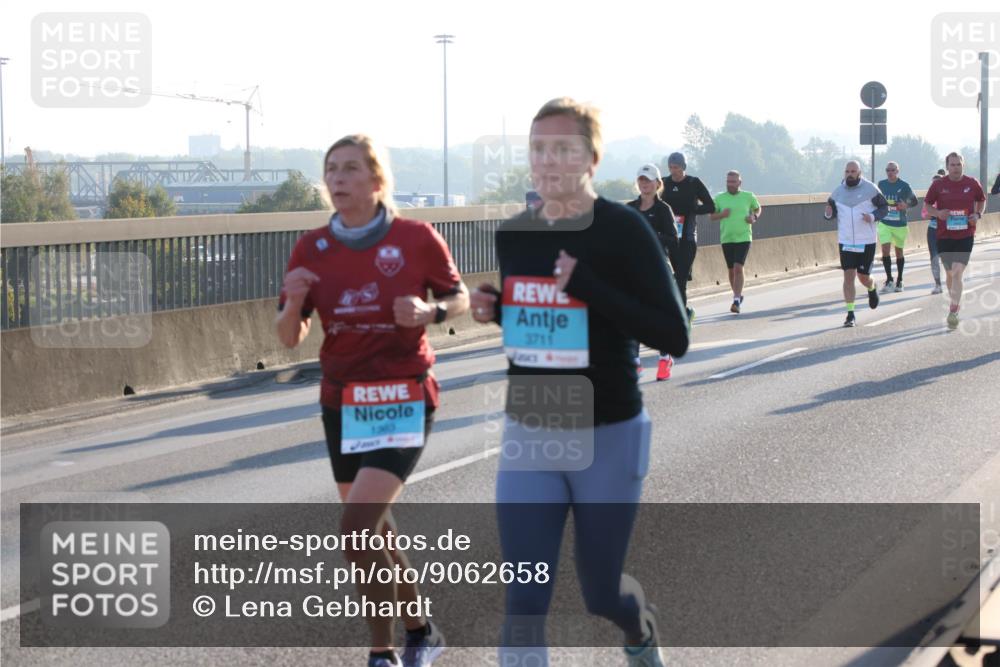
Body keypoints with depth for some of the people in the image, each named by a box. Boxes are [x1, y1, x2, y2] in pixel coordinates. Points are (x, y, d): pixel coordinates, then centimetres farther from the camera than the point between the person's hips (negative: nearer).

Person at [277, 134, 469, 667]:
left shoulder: (416, 238, -8)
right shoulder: (312, 248, 1)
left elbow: (459, 298, 5)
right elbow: (290, 339, 4)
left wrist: (429, 312, -17)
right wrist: (294, 302, -18)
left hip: (402, 401, -5)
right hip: (341, 403, 5)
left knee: (358, 526, -18)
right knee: (376, 531, 14)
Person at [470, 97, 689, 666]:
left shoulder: (624, 229, -14)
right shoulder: (513, 235, 3)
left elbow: (674, 336, -17)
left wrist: (588, 287, -26)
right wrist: (494, 310, -3)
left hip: (608, 437, -3)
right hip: (527, 436, 4)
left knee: (602, 594, 13)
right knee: (524, 601, -7)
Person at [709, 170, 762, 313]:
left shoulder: (748, 196, 2)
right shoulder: (719, 198, 2)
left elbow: (758, 208, 18)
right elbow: (711, 216, 8)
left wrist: (754, 217, -3)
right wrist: (721, 215, -13)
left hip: (744, 238, -2)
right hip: (726, 239, 2)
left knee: (738, 268, -16)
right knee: (731, 270, 10)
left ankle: (737, 301, -19)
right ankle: (738, 295, 32)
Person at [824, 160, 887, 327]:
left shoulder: (870, 189, -5)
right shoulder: (838, 191, 4)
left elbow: (884, 207, 1)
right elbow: (832, 211, 13)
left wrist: (873, 217, -19)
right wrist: (828, 213, -12)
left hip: (866, 242, -2)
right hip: (845, 242, 2)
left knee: (863, 277, 5)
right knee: (848, 276, -6)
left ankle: (872, 289, 42)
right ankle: (850, 314, -2)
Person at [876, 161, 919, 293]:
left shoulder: (904, 186, -8)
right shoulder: (881, 184, 2)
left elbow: (914, 201, -1)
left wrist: (906, 205, -19)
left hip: (900, 224, -1)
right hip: (884, 223, 1)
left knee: (899, 251, 11)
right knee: (885, 250, -12)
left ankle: (899, 281, 24)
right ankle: (889, 280, -6)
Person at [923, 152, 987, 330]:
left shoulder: (972, 184, -1)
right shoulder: (938, 185, -2)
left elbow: (981, 200, 15)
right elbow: (927, 205, 7)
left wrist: (978, 214, -4)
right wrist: (937, 213, -13)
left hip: (965, 236, -2)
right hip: (944, 236, 2)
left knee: (957, 273, -14)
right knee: (950, 273, 14)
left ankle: (953, 313, -16)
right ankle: (955, 303, 36)